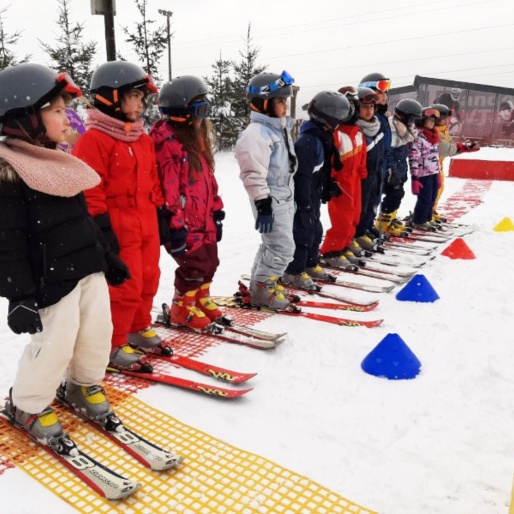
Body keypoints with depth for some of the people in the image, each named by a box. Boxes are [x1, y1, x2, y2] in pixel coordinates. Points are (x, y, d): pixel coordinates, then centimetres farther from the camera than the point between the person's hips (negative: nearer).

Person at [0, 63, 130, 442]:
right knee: (56, 344, -2)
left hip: (89, 268, 8)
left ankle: (85, 385, 37)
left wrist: (107, 256, 21)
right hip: (53, 278, -8)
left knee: (98, 329, 13)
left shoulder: (59, 160, 12)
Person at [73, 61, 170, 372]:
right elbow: (88, 189, -15)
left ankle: (138, 329, 34)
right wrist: (102, 226, -17)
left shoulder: (143, 139, 14)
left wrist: (161, 214, 16)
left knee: (148, 281, 15)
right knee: (125, 287, -4)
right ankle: (113, 345, 12)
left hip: (147, 225, 8)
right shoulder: (94, 139, -12)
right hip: (119, 228, -8)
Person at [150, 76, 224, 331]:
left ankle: (201, 299, 36)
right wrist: (175, 225, -21)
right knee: (195, 264, -4)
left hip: (204, 218, 9)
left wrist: (216, 210, 18)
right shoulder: (168, 142, -17)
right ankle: (182, 308, 16)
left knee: (210, 261, 15)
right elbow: (168, 189, -20)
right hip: (184, 221, -9)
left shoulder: (198, 137, 13)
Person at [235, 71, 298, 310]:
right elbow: (254, 174, -24)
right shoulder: (257, 133, -19)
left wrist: (291, 196, 26)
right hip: (270, 201, -10)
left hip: (285, 198, 10)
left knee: (272, 245, 16)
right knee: (283, 248, -8)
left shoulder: (279, 128, 14)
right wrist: (263, 205, -25)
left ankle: (260, 285, 29)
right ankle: (262, 289, 8)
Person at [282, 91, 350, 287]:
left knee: (315, 230, 18)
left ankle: (310, 265, 33)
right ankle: (293, 273, 8)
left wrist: (329, 187, 21)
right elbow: (302, 175, -25)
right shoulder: (308, 141, -23)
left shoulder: (322, 136, 10)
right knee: (304, 233, -3)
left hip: (313, 196, 10)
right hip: (304, 197, -10)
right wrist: (305, 203, -23)